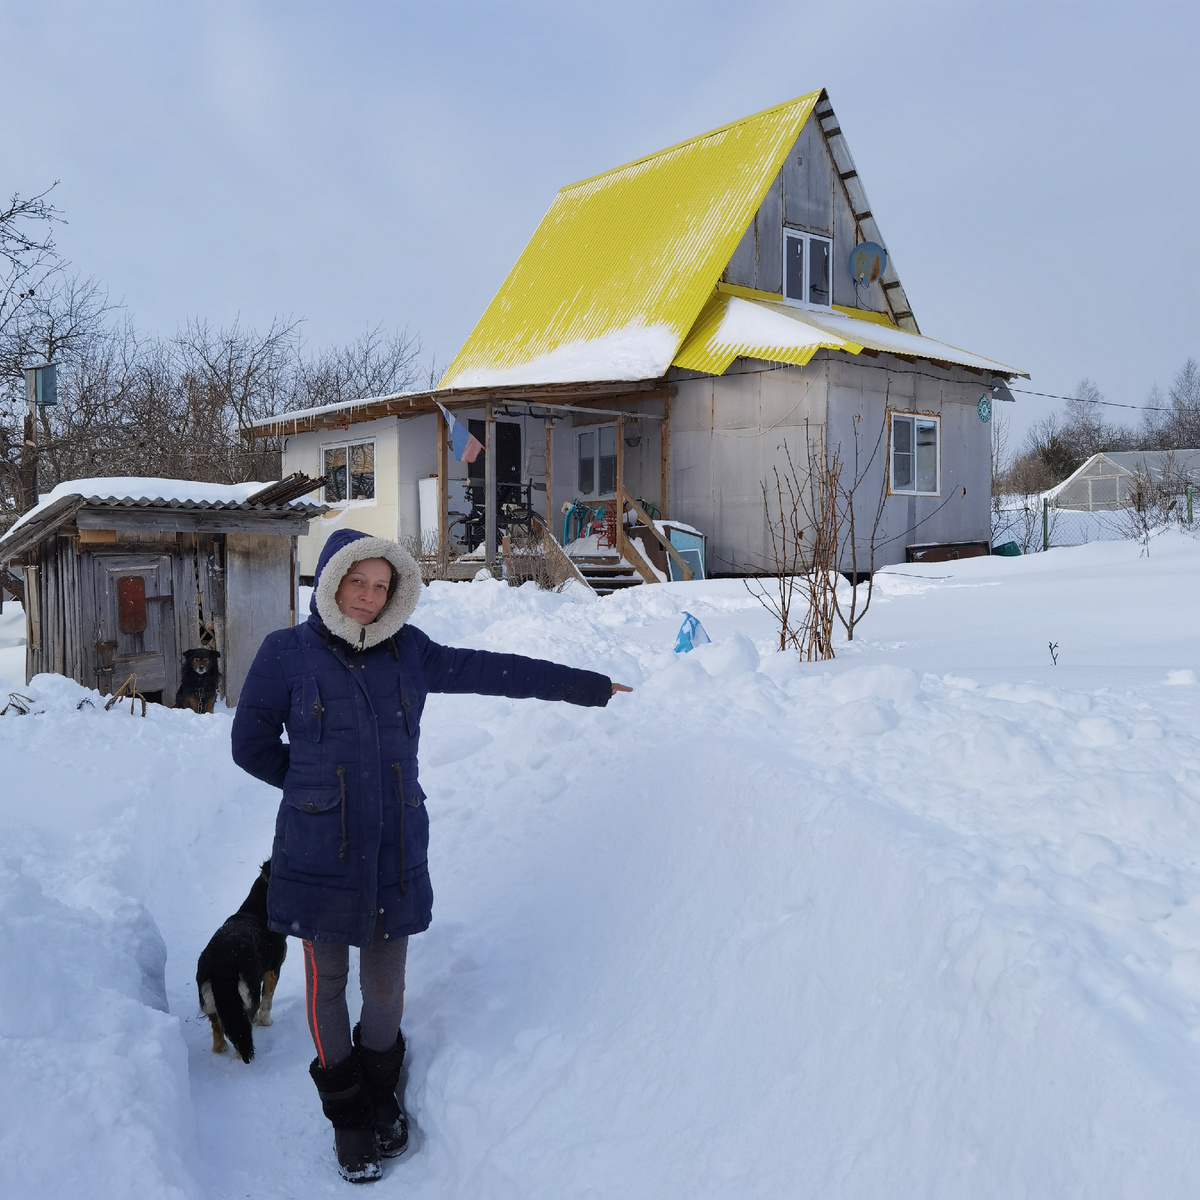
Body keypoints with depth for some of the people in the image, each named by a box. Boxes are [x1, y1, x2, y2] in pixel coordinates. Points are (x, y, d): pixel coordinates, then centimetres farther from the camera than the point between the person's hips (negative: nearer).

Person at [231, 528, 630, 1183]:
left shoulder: (408, 652, 3)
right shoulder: (287, 653, -4)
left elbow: (492, 671, 9)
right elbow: (252, 745, 4)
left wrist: (584, 685, 14)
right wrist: (320, 785, 10)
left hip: (395, 850, 2)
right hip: (321, 854, -2)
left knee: (386, 987, 11)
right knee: (328, 983, 10)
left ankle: (381, 1095, 39)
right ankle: (347, 1113, 34)